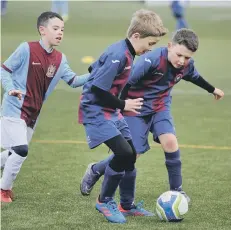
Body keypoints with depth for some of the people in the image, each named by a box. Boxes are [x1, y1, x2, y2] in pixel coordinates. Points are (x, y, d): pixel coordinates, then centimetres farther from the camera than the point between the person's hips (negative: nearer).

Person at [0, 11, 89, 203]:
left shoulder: (60, 60, 2)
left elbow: (73, 81, 4)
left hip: (33, 114, 7)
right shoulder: (27, 49, -14)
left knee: (16, 152, 15)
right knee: (21, 150, -15)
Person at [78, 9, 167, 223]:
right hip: (95, 111, -10)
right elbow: (98, 90, -25)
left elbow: (95, 68, 20)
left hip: (110, 111, 10)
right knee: (123, 152, -18)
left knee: (130, 154, 9)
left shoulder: (124, 51, 7)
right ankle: (104, 201, 0)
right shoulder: (118, 56, -24)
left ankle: (128, 204, 22)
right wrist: (123, 105, -12)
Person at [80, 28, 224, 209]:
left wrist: (212, 89, 33)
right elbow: (126, 82, -27)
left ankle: (176, 190, -4)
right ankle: (95, 171, 22)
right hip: (136, 108, -5)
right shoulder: (151, 60, -31)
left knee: (170, 141, -20)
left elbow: (195, 77, 17)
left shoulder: (187, 65, -9)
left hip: (160, 106, 5)